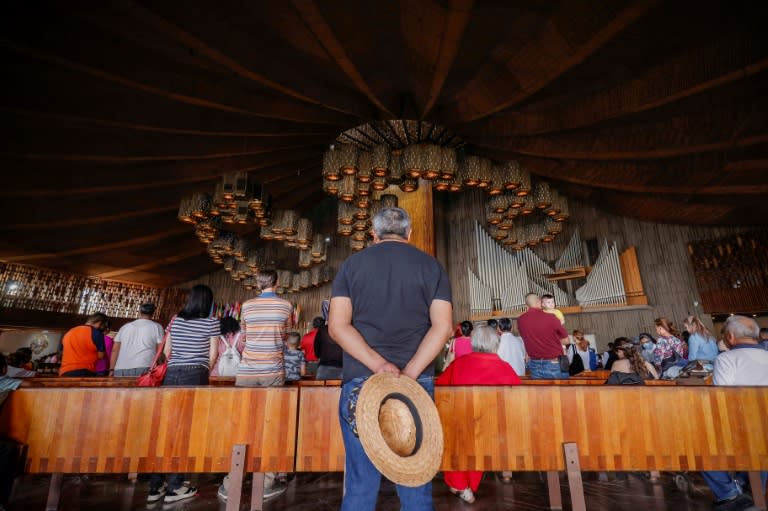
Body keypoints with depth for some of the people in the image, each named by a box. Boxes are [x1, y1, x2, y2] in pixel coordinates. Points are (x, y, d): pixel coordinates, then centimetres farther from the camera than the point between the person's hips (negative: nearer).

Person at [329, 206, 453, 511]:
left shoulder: (352, 264, 5)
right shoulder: (430, 266, 5)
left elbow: (337, 325, -5)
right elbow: (442, 326, -6)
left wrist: (378, 365, -13)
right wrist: (408, 374, -12)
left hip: (360, 382, 0)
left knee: (360, 484, 12)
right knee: (416, 484, 14)